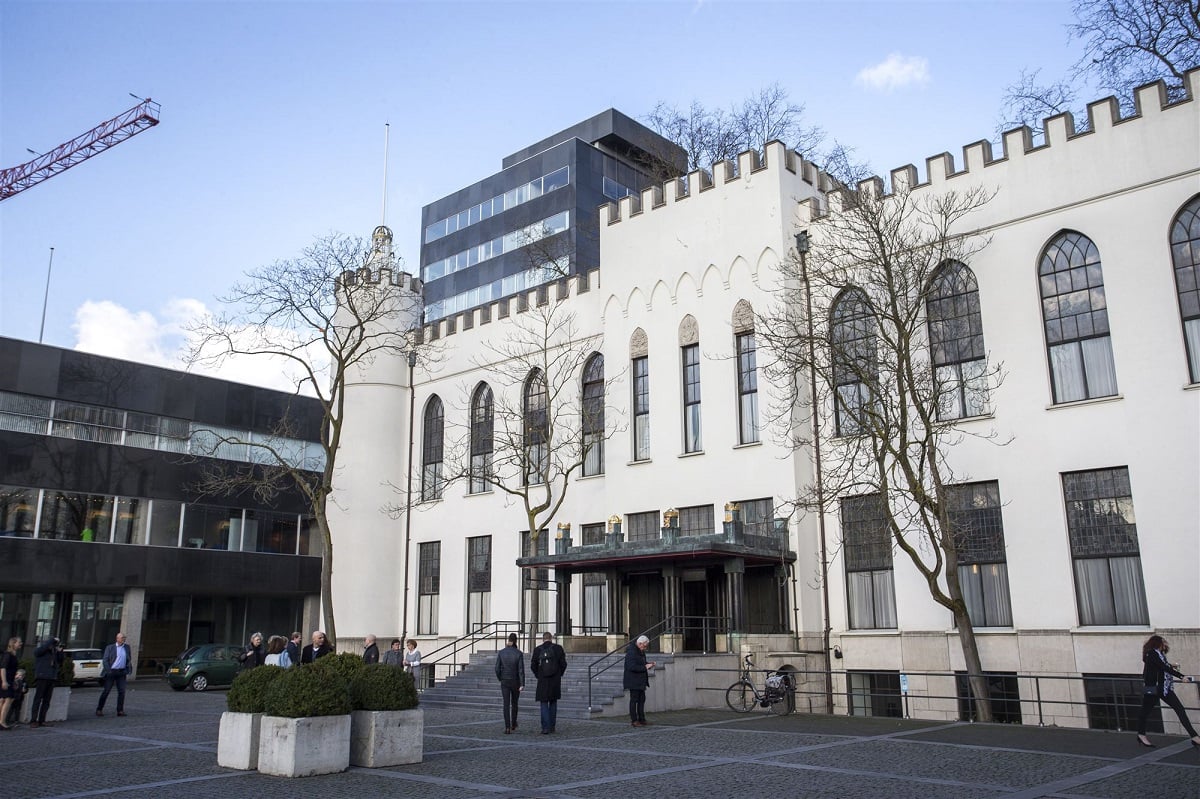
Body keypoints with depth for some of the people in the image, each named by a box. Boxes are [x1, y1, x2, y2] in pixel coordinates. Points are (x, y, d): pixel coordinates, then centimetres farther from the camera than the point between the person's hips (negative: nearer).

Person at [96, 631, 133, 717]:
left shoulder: (127, 647, 10)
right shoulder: (110, 647, -1)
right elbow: (105, 660, -4)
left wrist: (128, 669, 4)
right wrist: (108, 671, -14)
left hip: (121, 672, 3)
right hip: (111, 672, -3)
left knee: (122, 691, -4)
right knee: (106, 691, 1)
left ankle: (120, 710, 0)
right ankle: (99, 709, 13)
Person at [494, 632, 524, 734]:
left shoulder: (501, 652, -4)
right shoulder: (519, 653, -10)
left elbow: (497, 668, -3)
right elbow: (521, 670, -13)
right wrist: (522, 684, -13)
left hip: (504, 681, 0)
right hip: (515, 682, 0)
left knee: (506, 704, 1)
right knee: (514, 703, 19)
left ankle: (507, 727, -9)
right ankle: (513, 724, 32)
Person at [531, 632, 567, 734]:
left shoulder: (537, 650, 0)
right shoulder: (558, 648, -1)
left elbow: (533, 666, -1)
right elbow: (563, 664, -3)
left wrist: (538, 676, 12)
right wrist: (559, 675, 10)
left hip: (543, 681, -1)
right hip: (555, 680, 1)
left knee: (544, 703, 3)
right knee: (553, 702, 15)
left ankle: (545, 727, -9)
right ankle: (552, 726, 18)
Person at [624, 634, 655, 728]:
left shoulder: (640, 651, 12)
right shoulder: (631, 652, -20)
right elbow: (632, 667, -27)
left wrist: (648, 663, 6)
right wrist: (645, 667, -24)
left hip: (641, 681, 10)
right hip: (633, 681, -10)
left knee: (642, 699, 12)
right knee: (634, 700, -3)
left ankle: (642, 719, 19)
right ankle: (634, 720, 3)